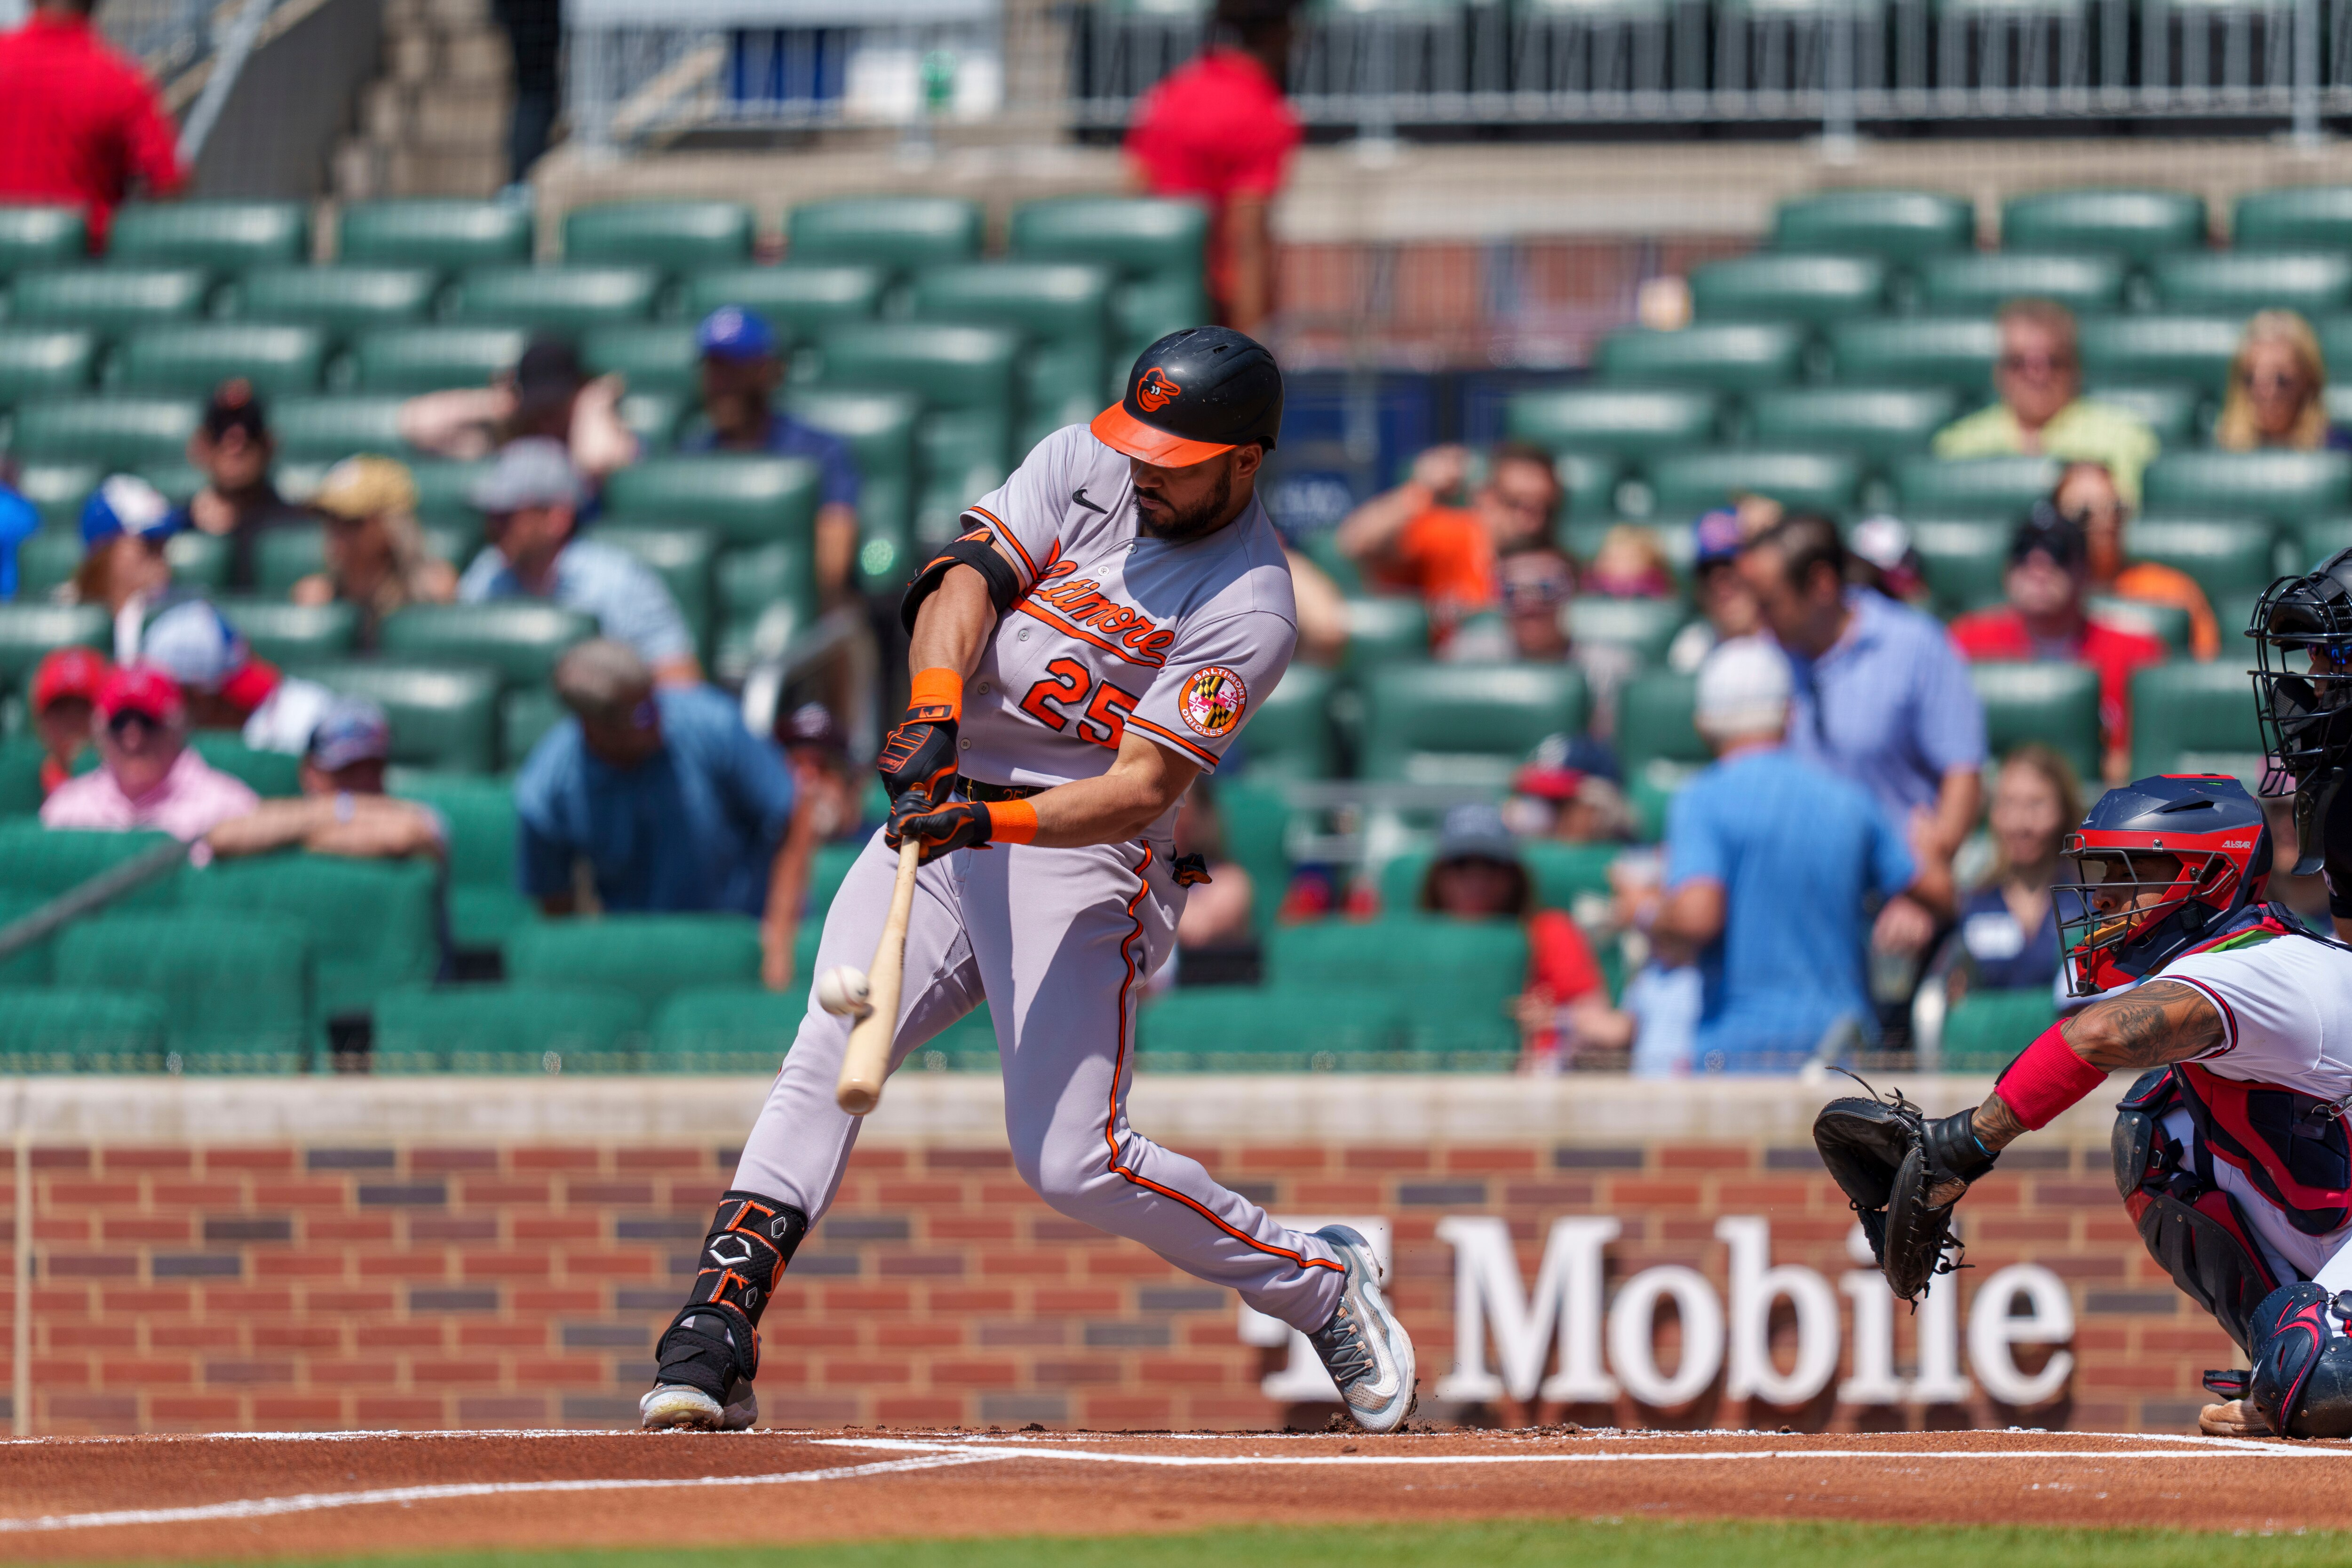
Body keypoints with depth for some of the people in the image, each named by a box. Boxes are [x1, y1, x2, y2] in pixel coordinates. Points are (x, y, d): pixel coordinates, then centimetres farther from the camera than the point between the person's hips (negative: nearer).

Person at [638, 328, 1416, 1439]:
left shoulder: (1248, 609, -12)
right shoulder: (1084, 466, 4)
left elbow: (1144, 787, -20)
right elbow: (969, 575, -8)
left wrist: (994, 821, -35)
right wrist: (935, 709, -27)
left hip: (1083, 855, -5)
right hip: (942, 817, 5)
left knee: (1072, 1163, -10)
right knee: (823, 1064, -14)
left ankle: (1322, 1285, 11)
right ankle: (714, 1338, -20)